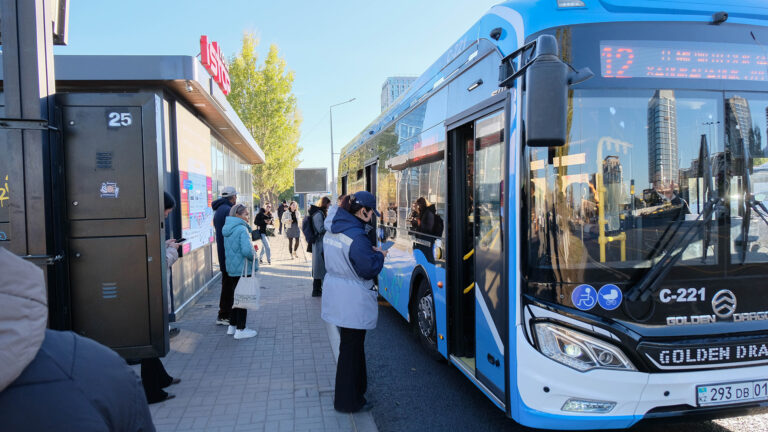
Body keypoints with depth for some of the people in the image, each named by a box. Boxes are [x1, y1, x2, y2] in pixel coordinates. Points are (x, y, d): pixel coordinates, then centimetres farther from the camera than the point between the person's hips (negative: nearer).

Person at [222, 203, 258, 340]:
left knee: (236, 296, 19)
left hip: (232, 268, 9)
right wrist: (254, 256, -8)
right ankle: (240, 330, 7)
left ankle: (232, 326, 27)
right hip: (243, 268, -9)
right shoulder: (242, 229, -19)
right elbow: (247, 250, -28)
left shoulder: (228, 229, 9)